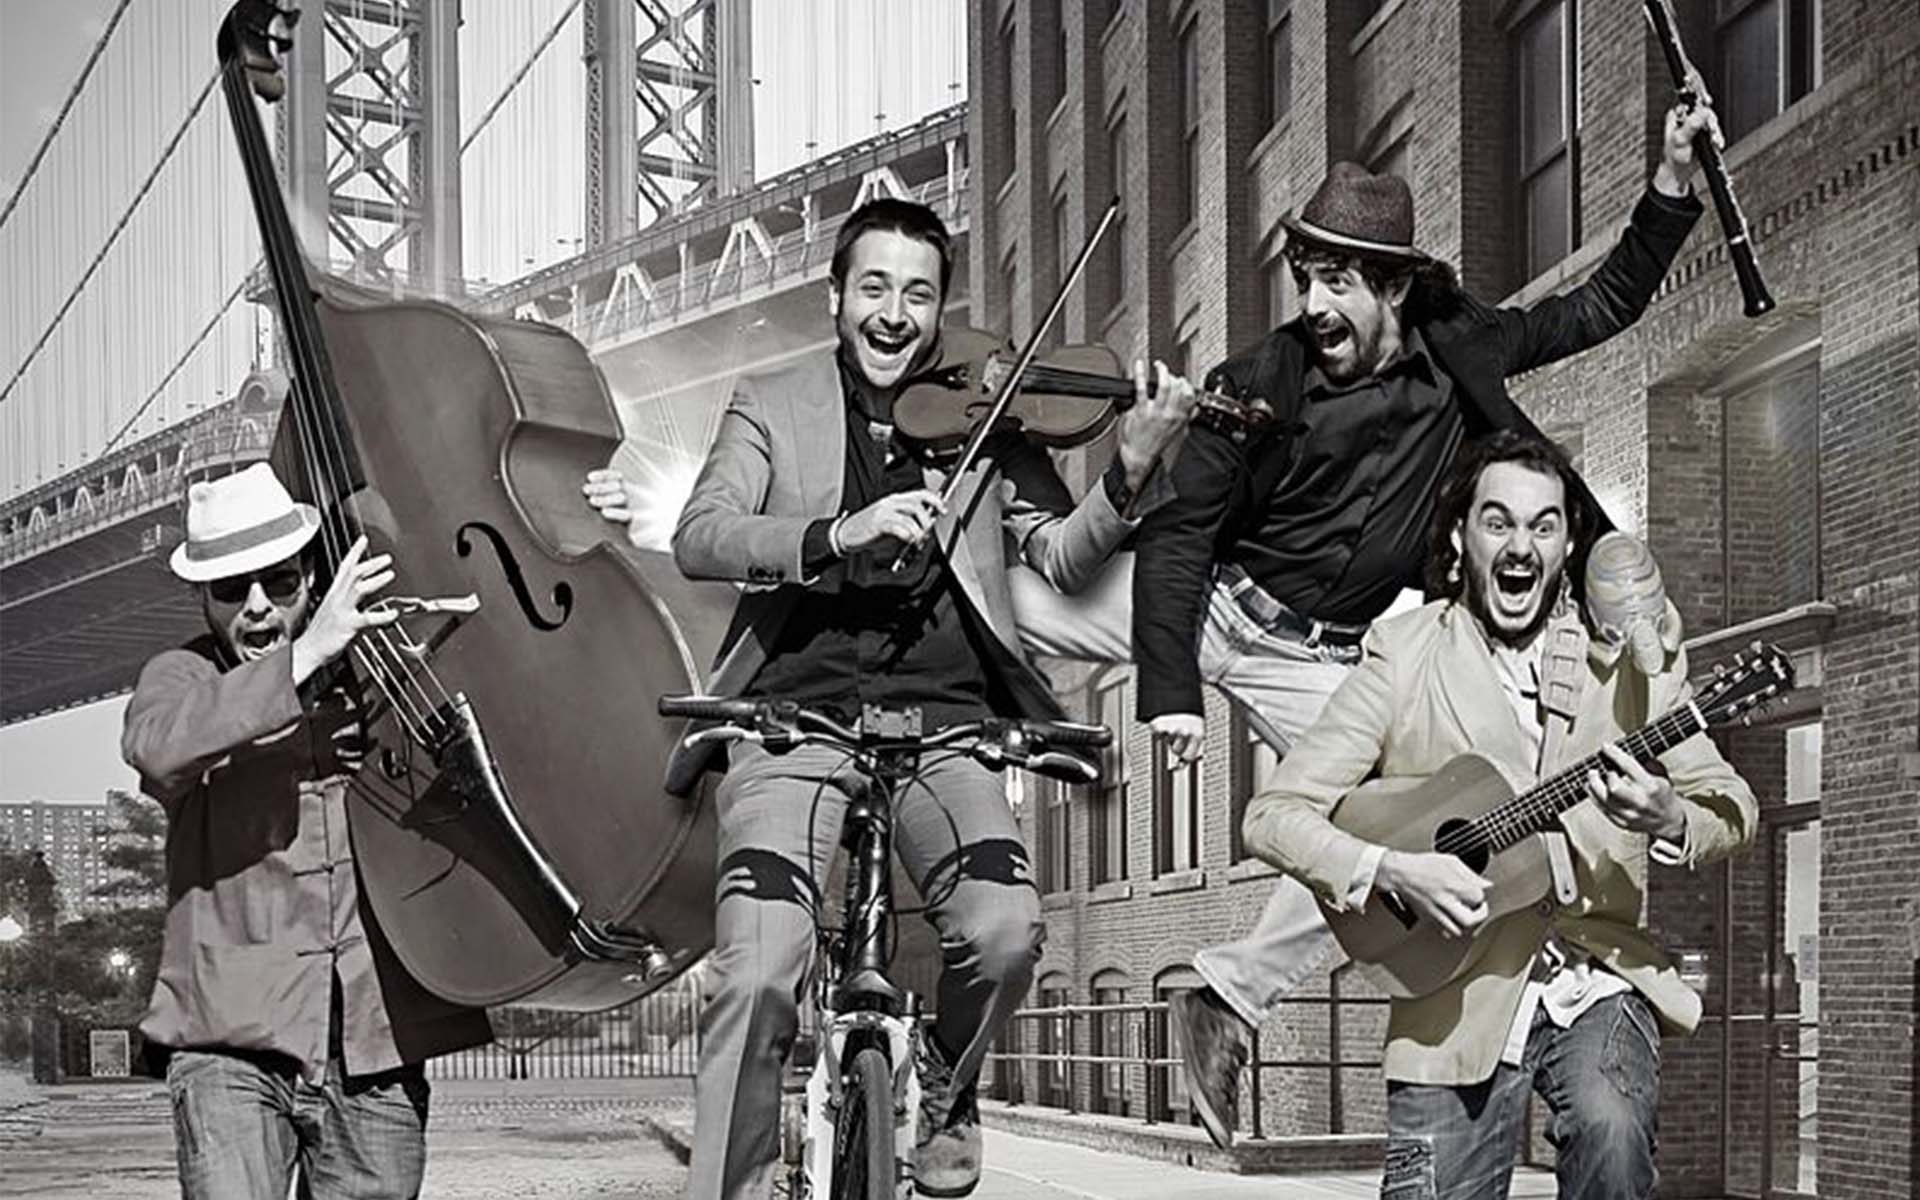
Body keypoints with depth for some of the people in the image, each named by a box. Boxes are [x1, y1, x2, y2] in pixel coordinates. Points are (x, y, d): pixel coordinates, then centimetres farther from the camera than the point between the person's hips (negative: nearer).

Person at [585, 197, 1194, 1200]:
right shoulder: (772, 408, 10)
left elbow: (1062, 557, 6)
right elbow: (700, 540, -4)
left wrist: (1128, 473, -14)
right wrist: (838, 535, -21)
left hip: (940, 715, 1)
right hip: (797, 712, -1)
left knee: (1004, 932, -20)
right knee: (758, 977, -18)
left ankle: (943, 1095, 13)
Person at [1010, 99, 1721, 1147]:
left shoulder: (1459, 351, -3)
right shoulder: (1256, 384, -13)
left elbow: (1606, 306, 7)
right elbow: (1178, 532, -14)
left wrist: (1673, 176, -5)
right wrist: (1171, 691, -25)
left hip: (1324, 657, 3)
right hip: (1213, 603, -2)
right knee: (1005, 599, -18)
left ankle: (1226, 996, 2)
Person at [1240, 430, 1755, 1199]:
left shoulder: (1630, 656, 5)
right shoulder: (1402, 654, -1)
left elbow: (1733, 808, 9)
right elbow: (1272, 816, -5)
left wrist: (1668, 821, -14)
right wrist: (1391, 871, -21)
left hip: (1602, 974, 1)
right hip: (1457, 1002, 0)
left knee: (1611, 1129, -27)